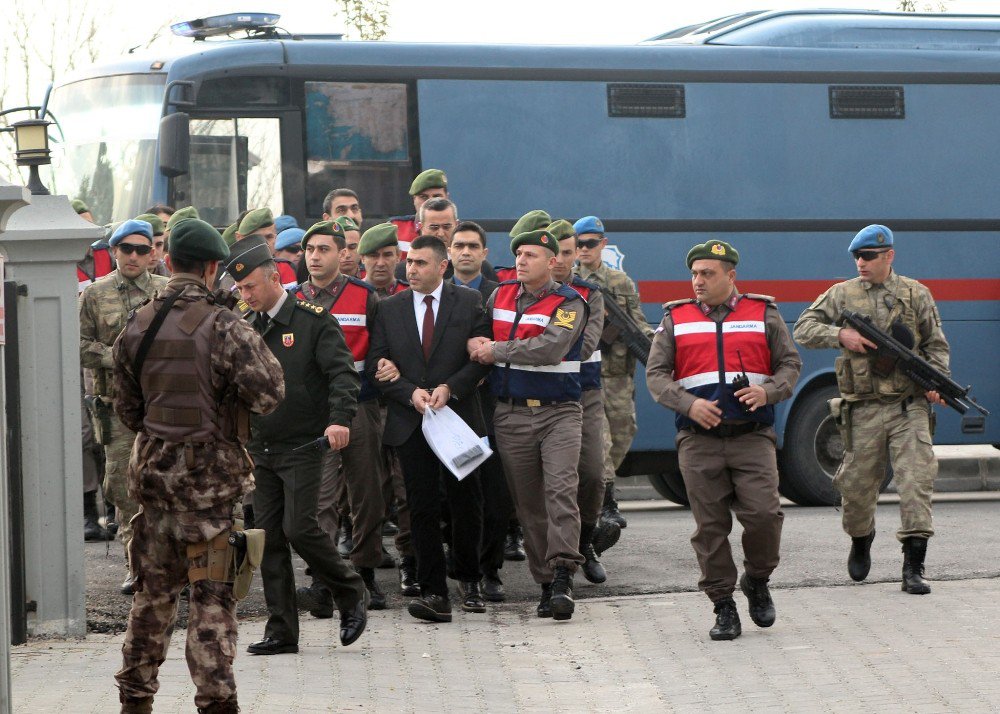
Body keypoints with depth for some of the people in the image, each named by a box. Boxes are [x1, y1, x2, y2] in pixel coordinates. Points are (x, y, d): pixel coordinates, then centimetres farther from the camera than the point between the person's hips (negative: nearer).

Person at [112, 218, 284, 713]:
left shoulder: (137, 326, 4)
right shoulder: (223, 327, -15)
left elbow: (126, 409, 11)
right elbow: (268, 394, -19)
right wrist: (261, 355, 0)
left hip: (154, 468, 5)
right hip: (210, 472, -5)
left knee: (154, 588, 15)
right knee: (213, 593, -1)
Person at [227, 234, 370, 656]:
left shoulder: (313, 320, -5)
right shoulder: (244, 328, 11)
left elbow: (342, 372, -13)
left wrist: (340, 419, -28)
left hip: (302, 447, -6)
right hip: (260, 450, 6)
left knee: (299, 528, -15)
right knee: (268, 538, 3)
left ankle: (351, 594, 7)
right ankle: (281, 630, 7)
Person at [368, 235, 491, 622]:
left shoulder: (469, 303, 2)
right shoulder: (390, 309, 7)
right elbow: (376, 365, 4)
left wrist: (450, 387, -14)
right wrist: (411, 393, -10)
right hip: (410, 423, 1)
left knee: (466, 502, 6)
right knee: (422, 507, -2)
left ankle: (469, 579, 26)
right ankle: (434, 593, -2)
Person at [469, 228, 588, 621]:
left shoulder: (569, 303, -6)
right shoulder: (500, 295, 11)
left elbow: (551, 348, -21)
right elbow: (476, 334, 24)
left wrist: (495, 351, -14)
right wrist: (474, 345, -1)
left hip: (558, 412, -4)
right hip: (511, 415, 5)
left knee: (560, 489, -20)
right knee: (528, 502, 4)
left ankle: (562, 576, -25)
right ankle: (546, 583, 8)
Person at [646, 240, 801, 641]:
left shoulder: (764, 314, 9)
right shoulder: (676, 319, 10)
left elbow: (790, 365, 10)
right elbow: (655, 375, 6)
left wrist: (769, 391, -11)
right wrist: (689, 404, -12)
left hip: (752, 437, -1)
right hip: (699, 441, 1)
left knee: (763, 514, -13)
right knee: (710, 527, 0)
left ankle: (757, 581, 14)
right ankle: (724, 608, 9)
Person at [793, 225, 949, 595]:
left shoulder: (916, 294, 7)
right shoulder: (842, 294, 7)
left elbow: (936, 345, 12)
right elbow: (803, 328, 4)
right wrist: (840, 335, -13)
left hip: (910, 406, -1)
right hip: (863, 410, 1)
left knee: (916, 480, -12)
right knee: (857, 484, 6)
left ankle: (913, 567, -12)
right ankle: (860, 540, 37)